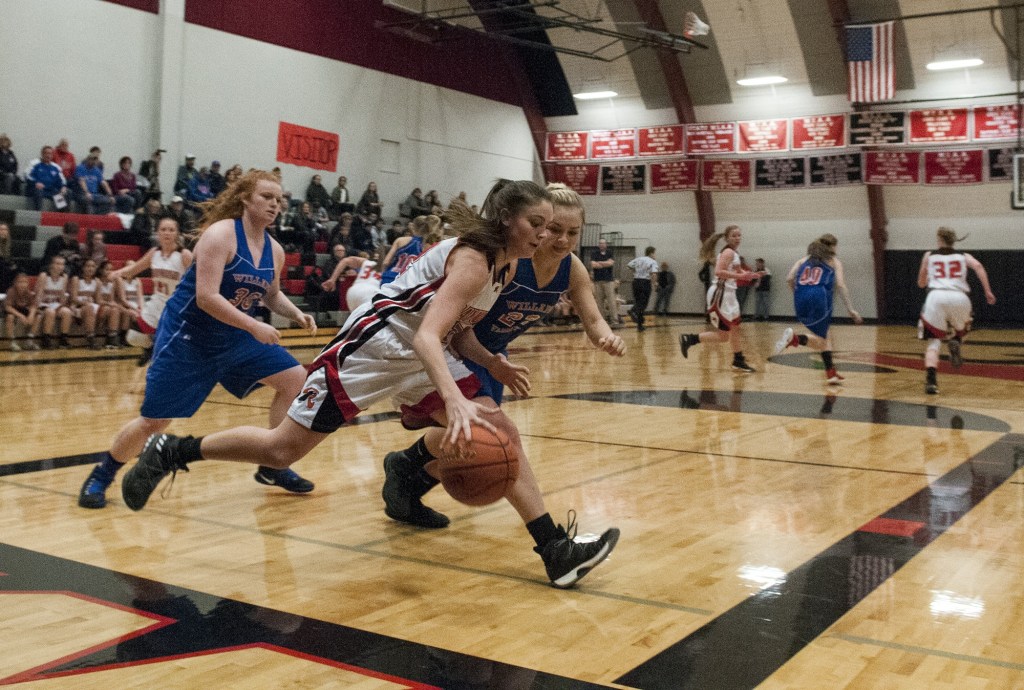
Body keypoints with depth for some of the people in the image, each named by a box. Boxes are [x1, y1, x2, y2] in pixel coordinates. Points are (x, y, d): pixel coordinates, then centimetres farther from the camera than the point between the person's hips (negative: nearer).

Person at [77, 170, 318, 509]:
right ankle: (100, 477, 20)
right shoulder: (221, 234, -20)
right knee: (154, 420, -5)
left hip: (235, 335, 7)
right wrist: (255, 327, -30)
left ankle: (272, 466, 10)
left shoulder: (275, 251, 2)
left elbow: (271, 295, 19)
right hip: (187, 336, -7)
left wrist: (296, 314, 0)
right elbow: (206, 297, -27)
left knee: (295, 379, -2)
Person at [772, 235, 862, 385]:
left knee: (825, 335, 22)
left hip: (801, 300, 5)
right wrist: (851, 309, -2)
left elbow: (789, 278, 9)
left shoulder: (805, 259, 24)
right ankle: (794, 337, -27)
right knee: (821, 341, 2)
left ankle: (831, 373, 17)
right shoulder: (834, 261, 14)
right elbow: (840, 285, -1)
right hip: (819, 298, -5)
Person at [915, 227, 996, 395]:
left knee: (934, 342, 5)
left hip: (936, 296, -1)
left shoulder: (929, 256, 21)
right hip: (959, 298, 1)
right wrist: (988, 291, -3)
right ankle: (955, 341, -5)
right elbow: (978, 266, 1)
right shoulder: (963, 256, 22)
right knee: (961, 329, 31)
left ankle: (931, 379, -18)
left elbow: (921, 283, 26)